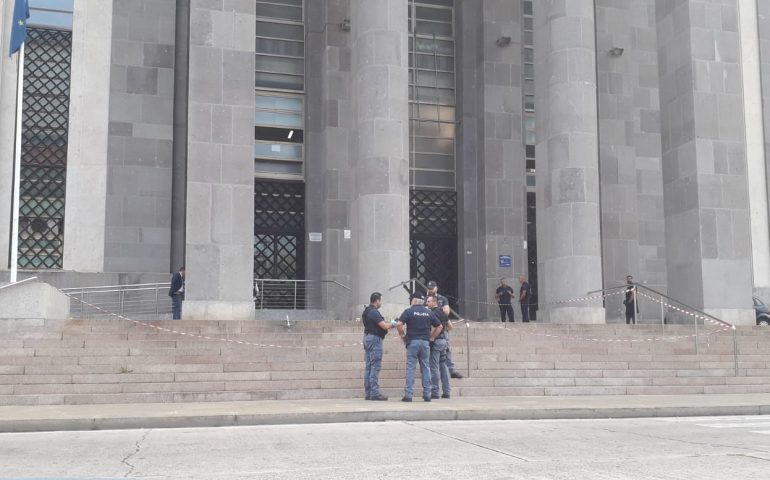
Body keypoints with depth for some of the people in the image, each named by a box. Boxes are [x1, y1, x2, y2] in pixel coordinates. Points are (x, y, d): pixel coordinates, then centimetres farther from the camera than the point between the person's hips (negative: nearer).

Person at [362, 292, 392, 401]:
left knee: (368, 366, 10)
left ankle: (368, 393, 13)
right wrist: (392, 323, 0)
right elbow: (384, 326, -19)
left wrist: (389, 325, 13)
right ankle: (374, 393, -9)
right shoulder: (374, 312, -16)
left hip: (367, 337, 10)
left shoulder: (366, 311, 15)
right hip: (375, 339, -10)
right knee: (375, 366, -8)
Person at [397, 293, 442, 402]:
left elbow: (399, 324, -12)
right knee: (425, 368, 9)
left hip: (412, 342, -3)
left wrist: (403, 336, 1)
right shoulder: (428, 312, 9)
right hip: (425, 342, 3)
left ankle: (408, 395, -4)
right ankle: (427, 394, 9)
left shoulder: (409, 311, -2)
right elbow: (439, 326, 12)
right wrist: (432, 337, 14)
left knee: (410, 368, -1)